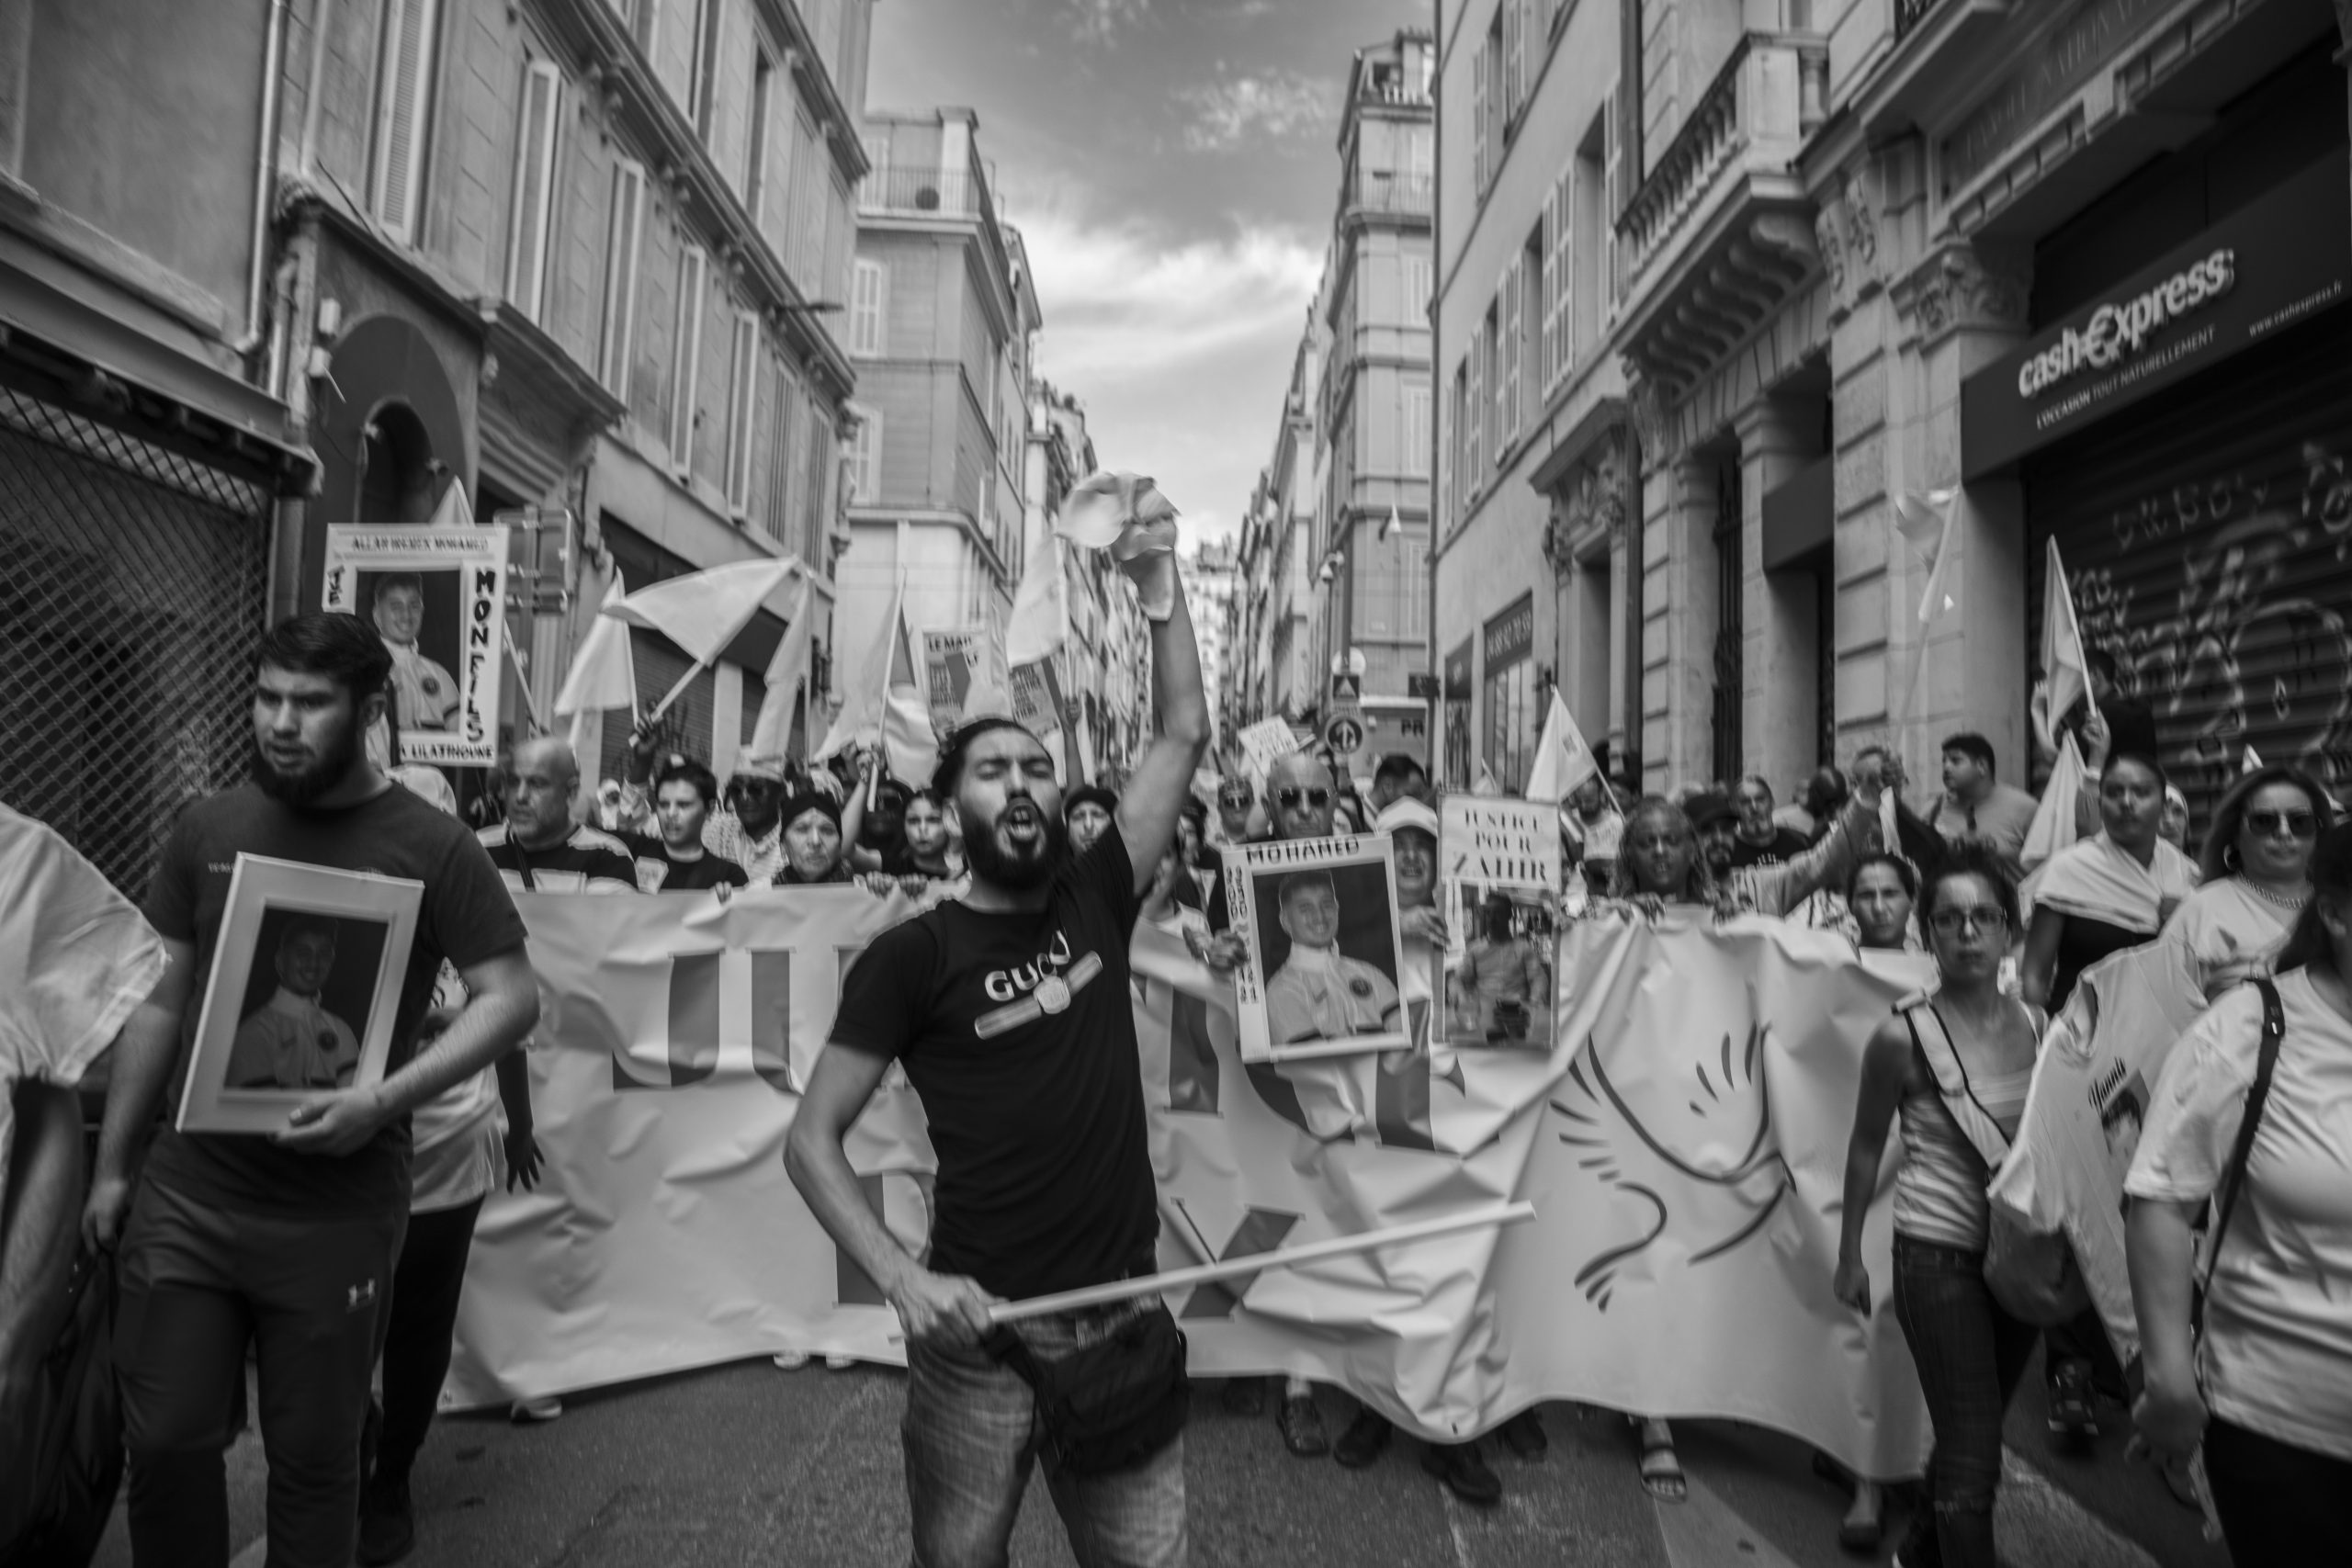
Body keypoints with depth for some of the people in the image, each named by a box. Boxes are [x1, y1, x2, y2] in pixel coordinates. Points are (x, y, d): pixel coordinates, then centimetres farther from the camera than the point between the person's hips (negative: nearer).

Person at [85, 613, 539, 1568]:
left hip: (338, 1212, -3)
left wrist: (383, 1101, -24)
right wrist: (112, 1164, 12)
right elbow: (160, 1001, 11)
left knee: (313, 1456, 11)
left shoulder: (430, 847, -10)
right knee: (165, 1441, 12)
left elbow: (512, 998, -12)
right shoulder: (207, 829, 4)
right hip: (184, 1192, 4)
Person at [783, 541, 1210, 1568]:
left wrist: (1157, 576, -1)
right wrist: (903, 1281, -17)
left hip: (1125, 1320, 3)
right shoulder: (913, 955, -5)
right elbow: (811, 1142, -5)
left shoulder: (1093, 901, 4)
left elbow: (1185, 736, 3)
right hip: (980, 1335, -2)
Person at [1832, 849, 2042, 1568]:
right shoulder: (1903, 1036, -14)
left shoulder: (2037, 1025, -3)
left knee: (1972, 1431, 19)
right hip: (1939, 1257, -5)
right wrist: (1850, 1255, 2)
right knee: (1975, 1448, -3)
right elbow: (1866, 1148, -3)